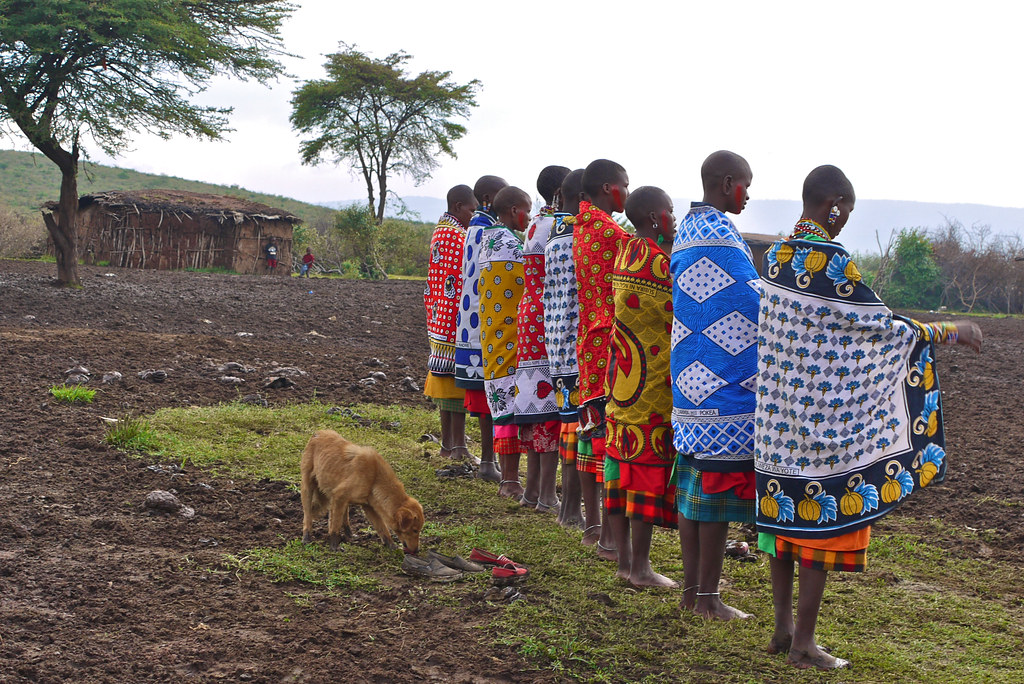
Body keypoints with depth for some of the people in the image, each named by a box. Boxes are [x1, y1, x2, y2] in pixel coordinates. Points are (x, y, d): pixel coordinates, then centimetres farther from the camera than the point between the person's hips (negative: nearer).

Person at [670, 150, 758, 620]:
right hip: (725, 387, -9)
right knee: (719, 488, -3)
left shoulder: (685, 230, 16)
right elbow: (755, 302, -14)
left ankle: (692, 589, 19)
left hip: (690, 383, 9)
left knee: (692, 488, 12)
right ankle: (707, 597, 2)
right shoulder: (719, 233, -14)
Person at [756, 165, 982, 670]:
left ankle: (782, 628, 21)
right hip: (825, 412, -8)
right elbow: (879, 326, -13)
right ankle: (803, 642, 5)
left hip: (777, 411, 8)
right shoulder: (832, 260, -17)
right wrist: (948, 331, -4)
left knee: (785, 512, 14)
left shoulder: (776, 256, 7)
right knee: (824, 519, 0)